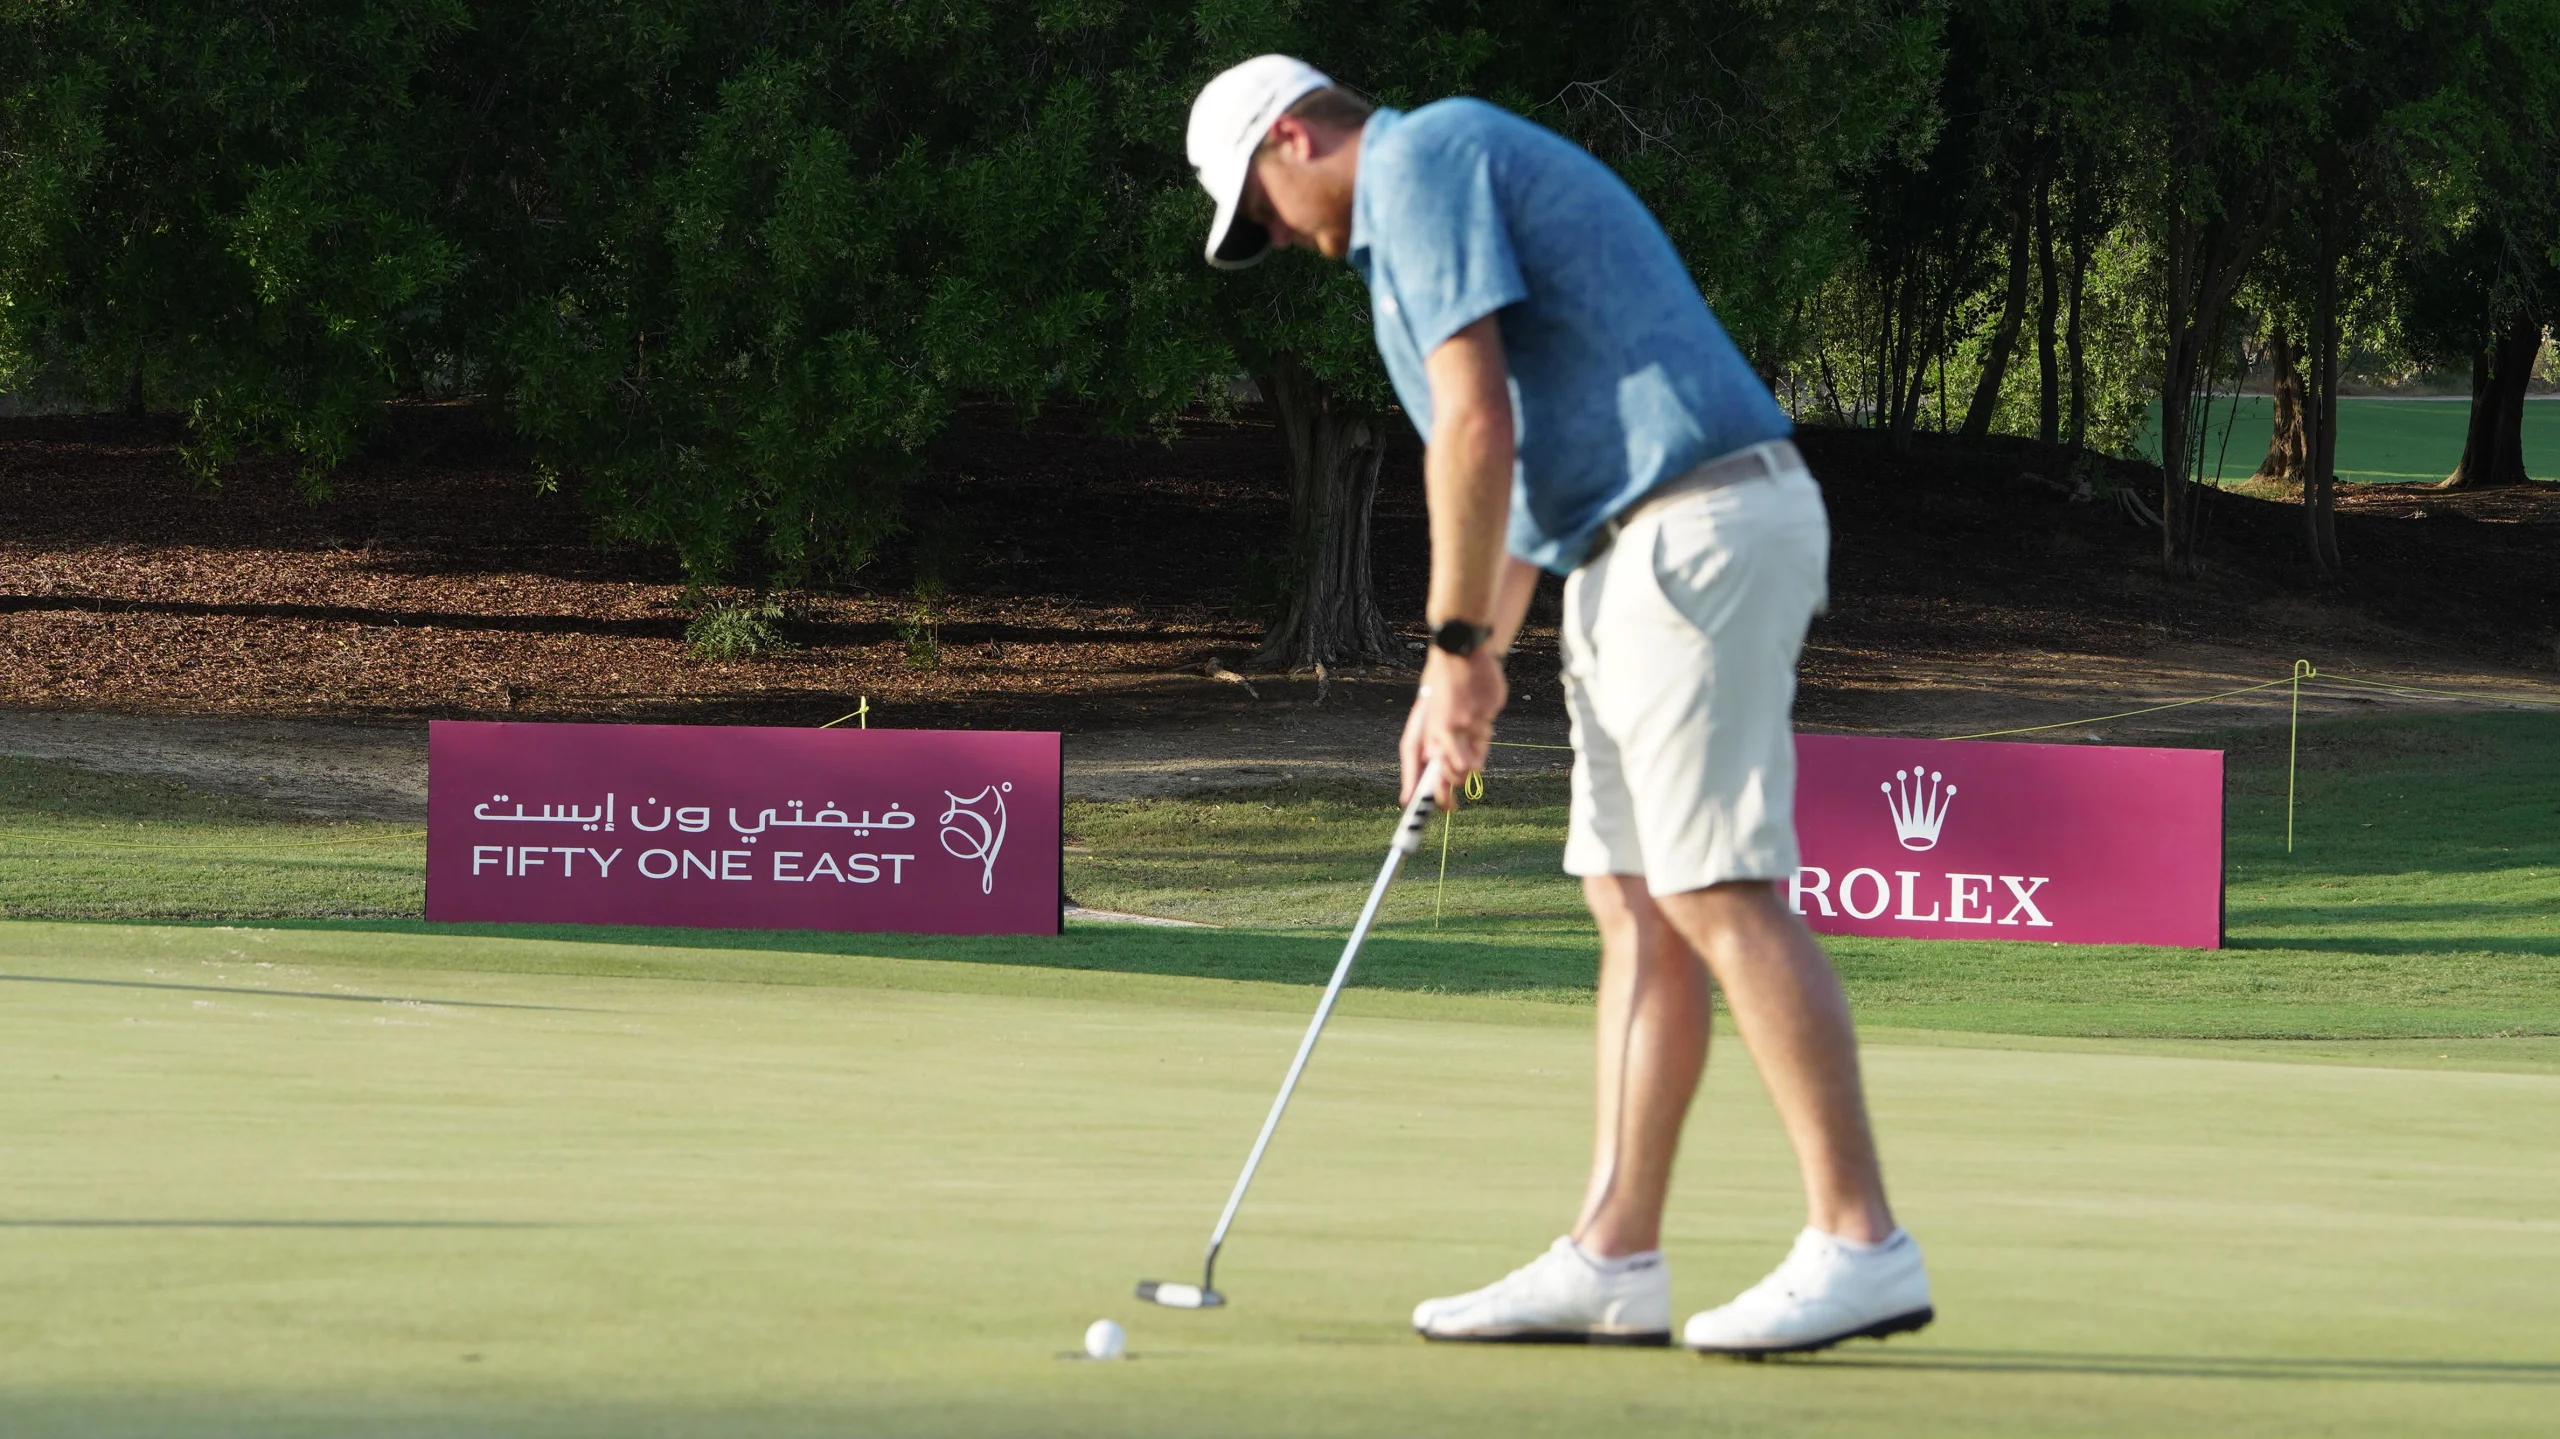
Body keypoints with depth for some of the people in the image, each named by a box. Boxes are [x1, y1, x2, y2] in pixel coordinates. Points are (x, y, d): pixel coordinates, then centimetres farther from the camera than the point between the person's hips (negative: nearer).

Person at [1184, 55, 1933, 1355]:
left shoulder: (1420, 159, -5)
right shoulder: (1463, 175, 26)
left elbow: (1478, 423, -15)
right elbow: (1528, 467, 26)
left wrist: (1455, 647, -9)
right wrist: (1468, 671, 19)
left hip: (1693, 537, -10)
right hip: (1641, 552, 10)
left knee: (1720, 893, -12)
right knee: (1636, 905, 7)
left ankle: (1859, 1246, -14)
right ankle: (1613, 1261, 6)